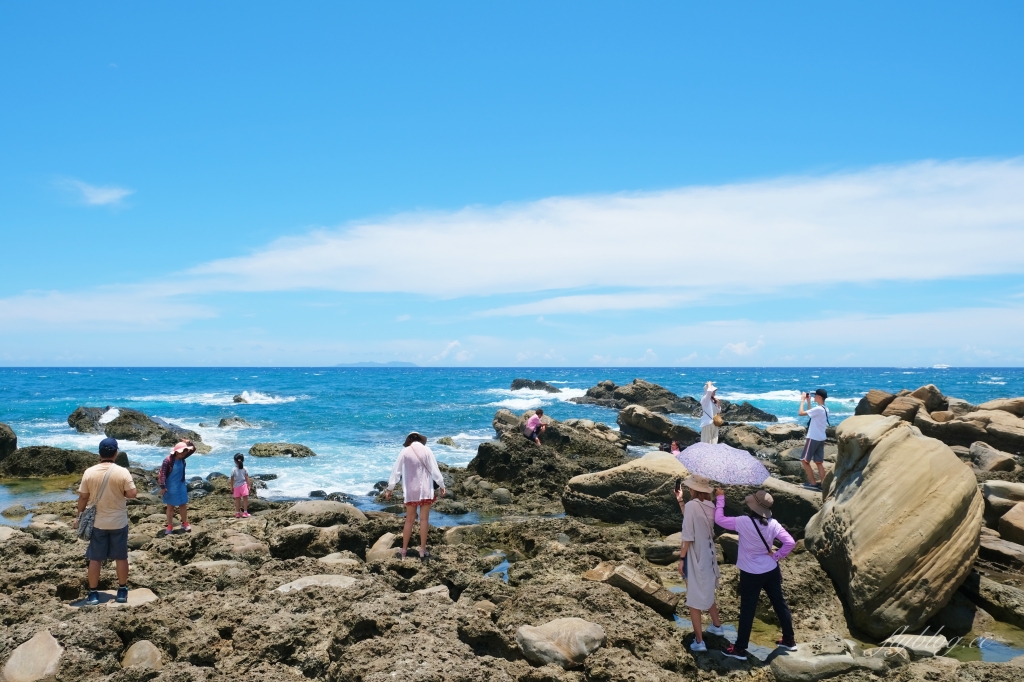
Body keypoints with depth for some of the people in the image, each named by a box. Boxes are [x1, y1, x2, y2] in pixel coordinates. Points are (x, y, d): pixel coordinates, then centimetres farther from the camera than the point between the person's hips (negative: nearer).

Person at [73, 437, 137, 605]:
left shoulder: (89, 472, -8)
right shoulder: (122, 472, -13)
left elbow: (83, 497, -2)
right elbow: (133, 494, -14)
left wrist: (79, 516, 11)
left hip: (97, 522, 1)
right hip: (119, 522, -1)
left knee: (95, 559, 10)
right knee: (121, 557, 10)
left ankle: (93, 593, 15)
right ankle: (122, 591, 18)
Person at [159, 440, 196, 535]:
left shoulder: (182, 458, -4)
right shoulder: (168, 460, -22)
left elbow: (193, 449, 3)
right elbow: (162, 473, -21)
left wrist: (188, 444, -16)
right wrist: (162, 487, -23)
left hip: (181, 486, 6)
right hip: (171, 487, -6)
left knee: (183, 505, 13)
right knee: (170, 507, 7)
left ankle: (184, 523, 29)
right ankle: (170, 526, 18)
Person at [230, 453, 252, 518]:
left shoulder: (233, 469, -6)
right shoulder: (244, 468, -4)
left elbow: (232, 479, -3)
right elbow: (247, 478, -3)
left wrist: (232, 487, 7)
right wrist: (248, 486, 6)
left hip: (236, 486, 1)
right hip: (243, 485, -1)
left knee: (237, 500, 8)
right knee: (245, 498, 5)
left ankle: (237, 513, 12)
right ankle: (245, 512, 3)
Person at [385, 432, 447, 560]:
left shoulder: (404, 452, 0)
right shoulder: (426, 450, -3)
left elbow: (396, 471, 2)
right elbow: (434, 469, -3)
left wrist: (390, 488, 9)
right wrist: (441, 485, 6)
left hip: (410, 491, 1)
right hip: (425, 489, -1)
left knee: (409, 520, 9)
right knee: (424, 519, 4)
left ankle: (404, 550, 12)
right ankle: (423, 550, 4)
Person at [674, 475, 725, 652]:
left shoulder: (692, 505, -21)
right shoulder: (709, 506, 0)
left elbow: (688, 536, -21)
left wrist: (682, 558, -12)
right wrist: (680, 501, 15)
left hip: (695, 558, -8)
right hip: (708, 556, 8)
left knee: (694, 599, 4)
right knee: (708, 593, 28)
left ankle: (699, 641, 9)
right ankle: (717, 626, 44)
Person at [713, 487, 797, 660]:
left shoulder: (743, 522, -23)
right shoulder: (773, 524, -9)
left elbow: (719, 519, -14)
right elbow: (790, 542, -12)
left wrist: (720, 498, -4)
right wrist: (776, 556, -2)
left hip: (751, 574, -5)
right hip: (771, 571, 5)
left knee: (747, 611, 5)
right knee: (780, 604, 18)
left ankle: (740, 649, 14)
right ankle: (789, 641, 33)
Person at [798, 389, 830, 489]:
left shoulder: (818, 409, -20)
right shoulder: (825, 409, 9)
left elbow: (801, 413, -20)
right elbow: (811, 413, 23)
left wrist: (802, 401, -8)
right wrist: (808, 402, 19)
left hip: (813, 438, -9)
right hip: (821, 439, 9)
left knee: (804, 461, 0)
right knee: (818, 462, 10)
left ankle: (813, 483, 0)